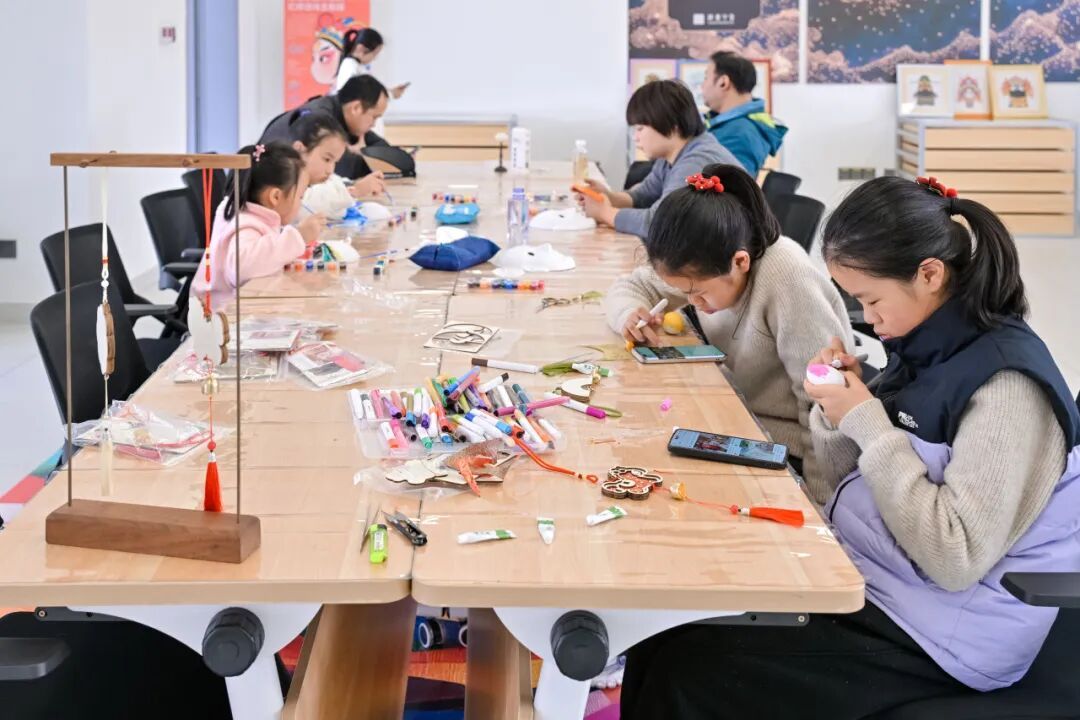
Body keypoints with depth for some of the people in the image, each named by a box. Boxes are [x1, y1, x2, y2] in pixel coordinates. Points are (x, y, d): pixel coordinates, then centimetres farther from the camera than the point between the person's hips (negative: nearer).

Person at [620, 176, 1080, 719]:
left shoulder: (1007, 384, -21)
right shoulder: (926, 347, 6)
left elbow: (955, 559, -26)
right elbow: (856, 486, 14)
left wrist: (868, 423, -22)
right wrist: (839, 412, -6)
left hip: (932, 638, -8)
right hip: (861, 583, 8)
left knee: (688, 676, -18)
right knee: (665, 637, -6)